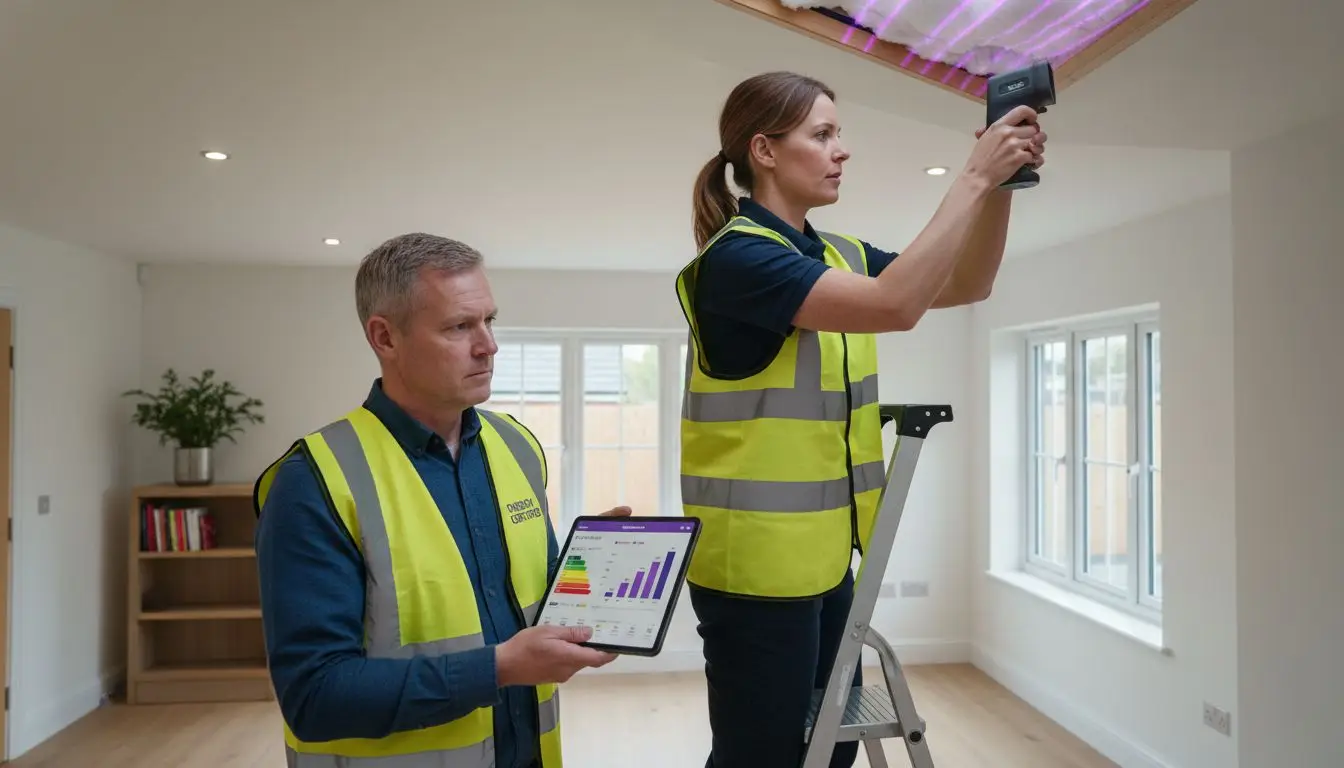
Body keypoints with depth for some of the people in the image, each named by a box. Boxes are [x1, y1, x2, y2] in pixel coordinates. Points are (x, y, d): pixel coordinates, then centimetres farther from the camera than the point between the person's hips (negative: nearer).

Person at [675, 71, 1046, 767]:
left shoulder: (839, 255, 9)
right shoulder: (736, 257, -17)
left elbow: (966, 287, 11)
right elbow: (893, 305, -28)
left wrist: (1001, 185, -3)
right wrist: (973, 176, -21)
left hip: (823, 556, 8)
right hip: (756, 564, -8)